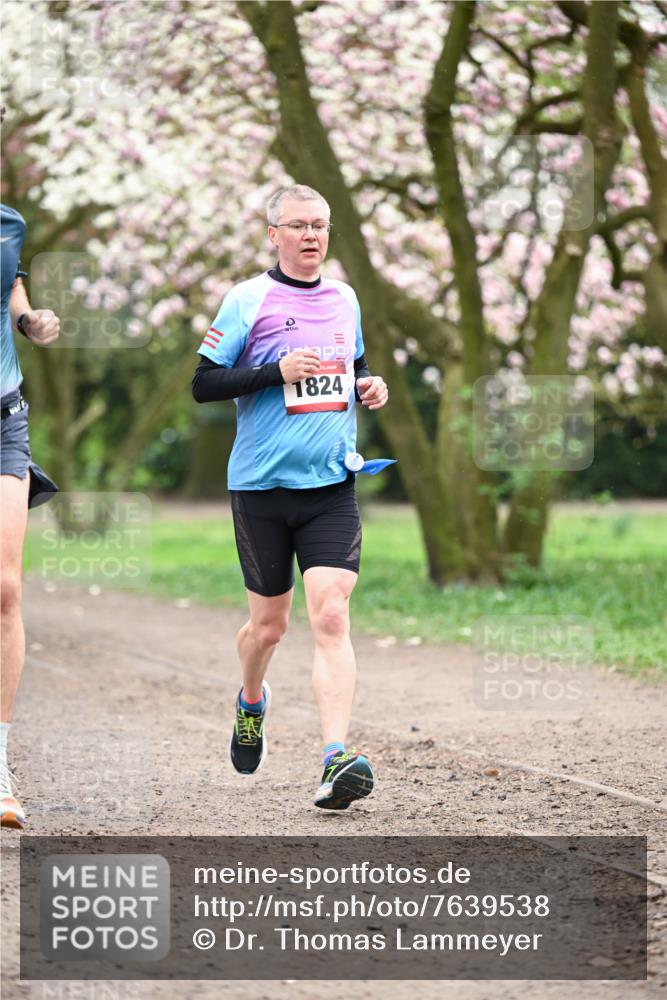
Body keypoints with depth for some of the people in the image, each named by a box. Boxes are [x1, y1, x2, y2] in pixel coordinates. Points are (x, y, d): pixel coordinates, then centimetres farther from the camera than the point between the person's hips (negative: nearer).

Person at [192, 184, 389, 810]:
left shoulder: (344, 299, 11)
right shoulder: (248, 300, -3)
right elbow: (203, 384, -6)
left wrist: (367, 387, 7)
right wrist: (276, 371, -18)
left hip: (332, 484, 2)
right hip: (262, 484, -2)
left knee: (331, 618, -13)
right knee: (268, 623, 10)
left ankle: (335, 760, -20)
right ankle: (252, 701, 43)